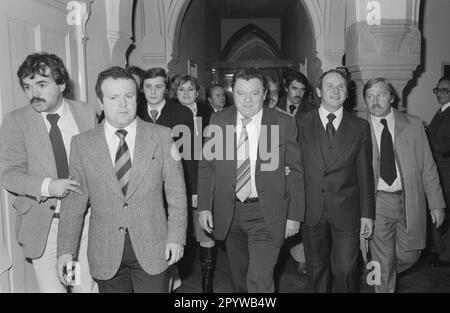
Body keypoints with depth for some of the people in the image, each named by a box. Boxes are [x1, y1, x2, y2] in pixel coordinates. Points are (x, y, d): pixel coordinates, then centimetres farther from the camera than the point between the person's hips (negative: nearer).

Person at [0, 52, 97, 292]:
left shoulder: (86, 113, 0)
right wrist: (47, 186, -24)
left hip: (86, 219, 1)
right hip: (43, 224, -1)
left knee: (88, 286, 11)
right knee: (51, 288, 6)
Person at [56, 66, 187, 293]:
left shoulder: (161, 136, -2)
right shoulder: (82, 144, 0)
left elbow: (176, 192, -1)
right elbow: (74, 201, 2)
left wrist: (176, 238, -6)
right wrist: (66, 250, -2)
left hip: (153, 249, 0)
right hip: (105, 253, 1)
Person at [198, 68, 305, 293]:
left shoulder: (284, 124, -7)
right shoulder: (218, 120, 0)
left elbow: (295, 172, -2)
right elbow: (206, 166, 4)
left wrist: (294, 215, -4)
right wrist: (204, 207, -1)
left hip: (266, 214, -3)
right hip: (229, 211, 3)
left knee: (259, 282, -8)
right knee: (239, 279, 19)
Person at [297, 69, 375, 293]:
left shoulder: (360, 127, 4)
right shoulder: (301, 124, 3)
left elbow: (365, 174, 4)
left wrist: (367, 214, 1)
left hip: (346, 213, 0)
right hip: (311, 212, 0)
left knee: (345, 270, 3)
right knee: (316, 271, 12)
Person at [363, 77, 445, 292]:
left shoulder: (413, 125, 2)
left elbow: (427, 167, 4)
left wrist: (436, 203, 1)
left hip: (410, 201, 2)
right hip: (377, 203, -2)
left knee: (409, 256, 13)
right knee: (382, 261, 4)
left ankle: (380, 273, 42)